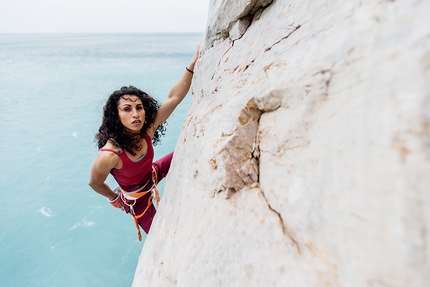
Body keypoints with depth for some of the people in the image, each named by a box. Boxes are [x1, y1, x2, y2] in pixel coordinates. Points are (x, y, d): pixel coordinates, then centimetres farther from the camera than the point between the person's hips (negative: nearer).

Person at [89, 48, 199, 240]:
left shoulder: (147, 130, -25)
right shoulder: (108, 155, -38)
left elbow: (174, 97, -32)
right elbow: (95, 183, -18)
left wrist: (193, 63, -41)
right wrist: (114, 198, 1)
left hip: (153, 175, 5)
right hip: (137, 199, -5)